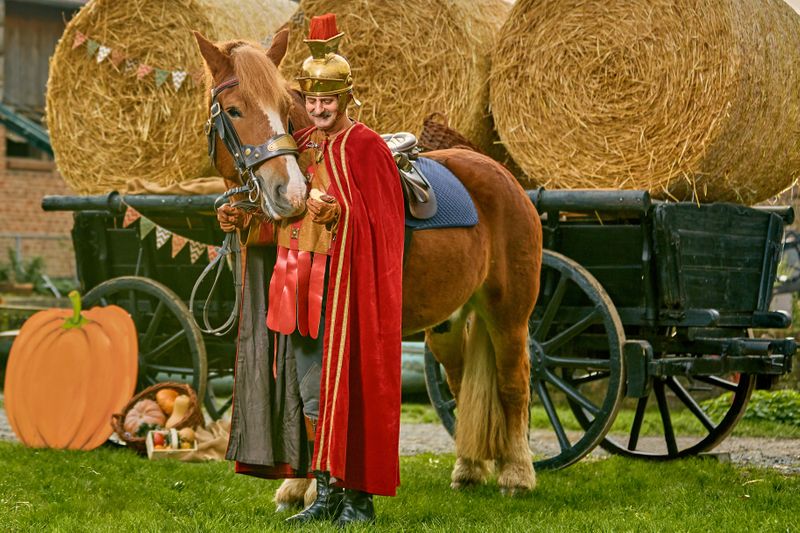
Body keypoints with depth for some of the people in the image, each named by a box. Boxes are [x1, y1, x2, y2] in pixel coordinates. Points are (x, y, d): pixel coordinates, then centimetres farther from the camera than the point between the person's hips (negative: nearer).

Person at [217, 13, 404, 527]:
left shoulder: (366, 148, -7)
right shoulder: (299, 146, 13)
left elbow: (380, 222, -13)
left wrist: (339, 215, -29)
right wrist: (244, 219, 0)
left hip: (348, 286, -7)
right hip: (301, 288, 7)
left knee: (347, 387, -5)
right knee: (310, 395, 9)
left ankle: (359, 498, 4)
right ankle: (327, 496, 18)